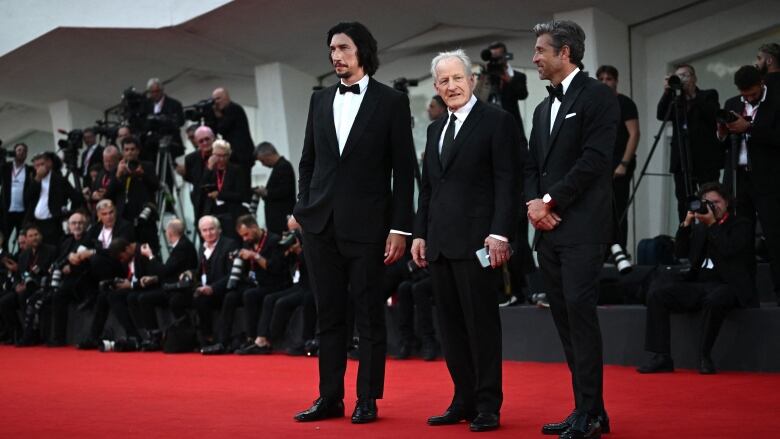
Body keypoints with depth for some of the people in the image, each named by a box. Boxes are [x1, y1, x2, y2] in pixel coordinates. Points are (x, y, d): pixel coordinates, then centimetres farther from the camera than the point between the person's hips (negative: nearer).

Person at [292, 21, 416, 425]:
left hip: (366, 225, -4)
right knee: (328, 314, 8)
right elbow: (307, 161, 16)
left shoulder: (391, 102, -2)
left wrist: (400, 228, -8)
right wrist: (303, 209, 7)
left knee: (369, 315, 2)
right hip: (321, 224, 4)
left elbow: (404, 169, -3)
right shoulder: (320, 100, 11)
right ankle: (330, 398, 15)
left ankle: (368, 400, 10)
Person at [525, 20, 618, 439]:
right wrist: (533, 203, -1)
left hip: (582, 227, -8)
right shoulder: (544, 108, 22)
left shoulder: (597, 96, -3)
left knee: (579, 312, -12)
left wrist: (550, 201, -11)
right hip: (549, 229, 8)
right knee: (564, 318, 7)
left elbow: (594, 159, -13)